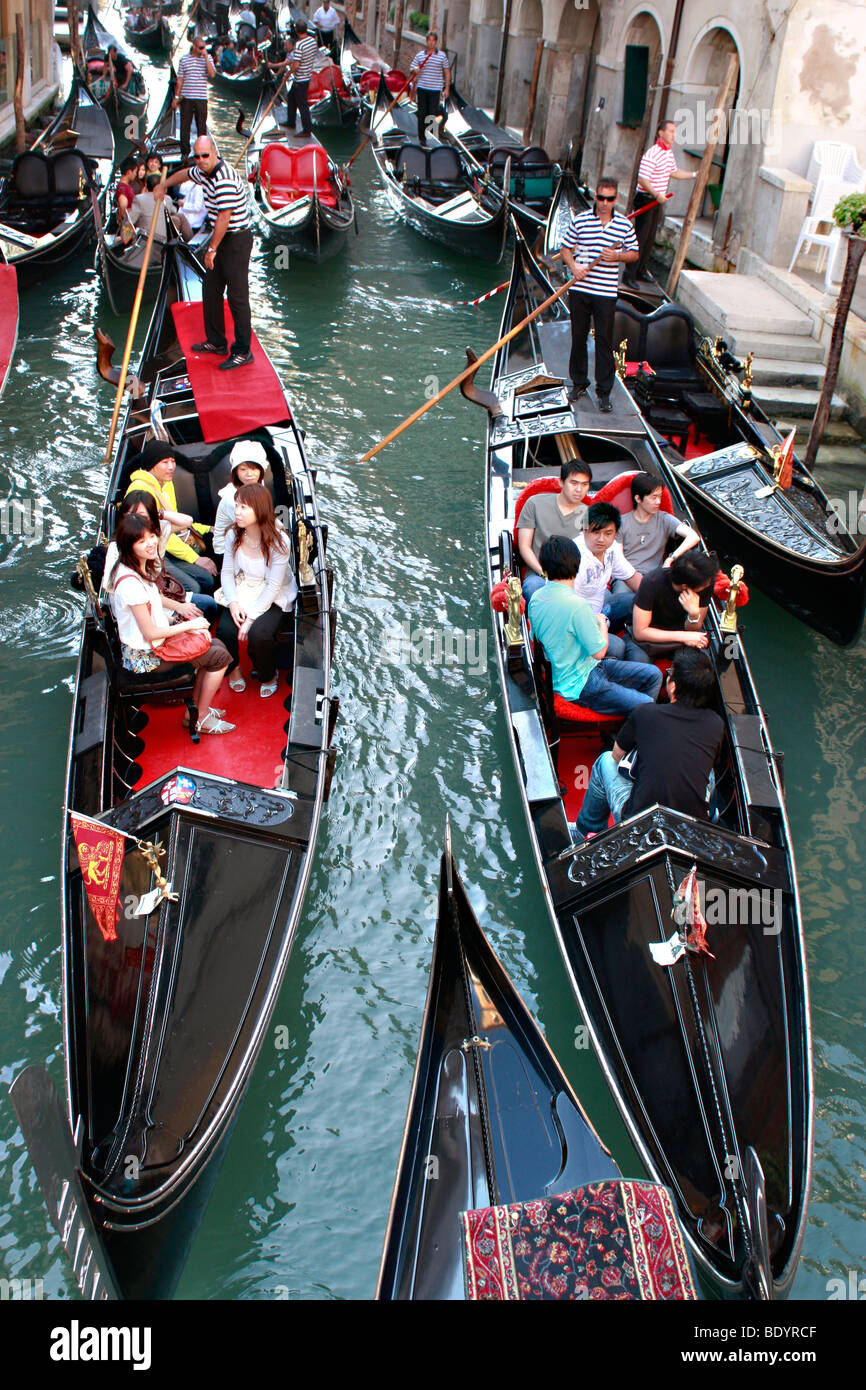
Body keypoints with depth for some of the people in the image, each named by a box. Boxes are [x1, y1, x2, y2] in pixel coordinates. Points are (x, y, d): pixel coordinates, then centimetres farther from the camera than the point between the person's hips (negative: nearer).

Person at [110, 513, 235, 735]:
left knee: (216, 644, 13)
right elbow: (150, 633, -25)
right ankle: (202, 719, 10)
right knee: (220, 656, -4)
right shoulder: (130, 582, -30)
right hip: (146, 657, -9)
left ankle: (196, 707, 19)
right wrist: (189, 625, -14)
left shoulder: (141, 567, -1)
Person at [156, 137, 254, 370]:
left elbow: (223, 218, -25)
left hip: (237, 240, -11)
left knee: (237, 297, -8)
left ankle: (243, 352, -3)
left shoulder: (224, 179, -24)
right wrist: (163, 186, 44)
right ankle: (216, 342, 28)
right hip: (222, 238, 11)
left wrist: (212, 249, -19)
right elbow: (185, 174, 30)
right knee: (211, 290, 16)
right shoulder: (205, 172, 7)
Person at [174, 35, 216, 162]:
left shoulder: (208, 58, 6)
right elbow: (180, 79, 9)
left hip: (201, 98, 0)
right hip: (186, 98, 0)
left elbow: (212, 74, -11)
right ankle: (185, 152, 6)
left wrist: (205, 57, -13)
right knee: (185, 125, 0)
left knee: (202, 126, 1)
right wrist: (176, 96, 6)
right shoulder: (184, 59, 6)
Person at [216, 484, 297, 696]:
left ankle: (269, 676, 4)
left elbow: (274, 586, -19)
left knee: (258, 633, -29)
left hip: (274, 599, -4)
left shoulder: (279, 541, -20)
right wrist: (233, 603, -16)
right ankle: (234, 668, 12)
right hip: (241, 594, 4)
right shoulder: (233, 535, -6)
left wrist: (252, 616, -23)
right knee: (225, 629, -22)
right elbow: (227, 572, 1)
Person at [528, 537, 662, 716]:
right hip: (579, 686, -9)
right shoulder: (576, 605, -26)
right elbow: (599, 652, -19)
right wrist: (602, 623, 0)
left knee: (653, 675, 12)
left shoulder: (536, 597, 0)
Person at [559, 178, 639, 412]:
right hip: (579, 289, 1)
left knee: (604, 340, -1)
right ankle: (579, 383, 25)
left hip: (606, 292, -1)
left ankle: (604, 391, 6)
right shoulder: (580, 220, 1)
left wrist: (617, 256, -12)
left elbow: (634, 254, 9)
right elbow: (566, 248, 9)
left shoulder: (624, 225, 2)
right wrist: (574, 266, -10)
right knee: (578, 336, 9)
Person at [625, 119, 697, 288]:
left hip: (658, 200, 9)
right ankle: (629, 275, -6)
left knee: (650, 239, 13)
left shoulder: (670, 151, 10)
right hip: (645, 199, -9)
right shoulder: (652, 154, -19)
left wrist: (694, 175, 18)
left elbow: (674, 172, 24)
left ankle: (641, 271, 22)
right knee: (640, 238, -9)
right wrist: (656, 195, -29)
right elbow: (642, 179, -23)